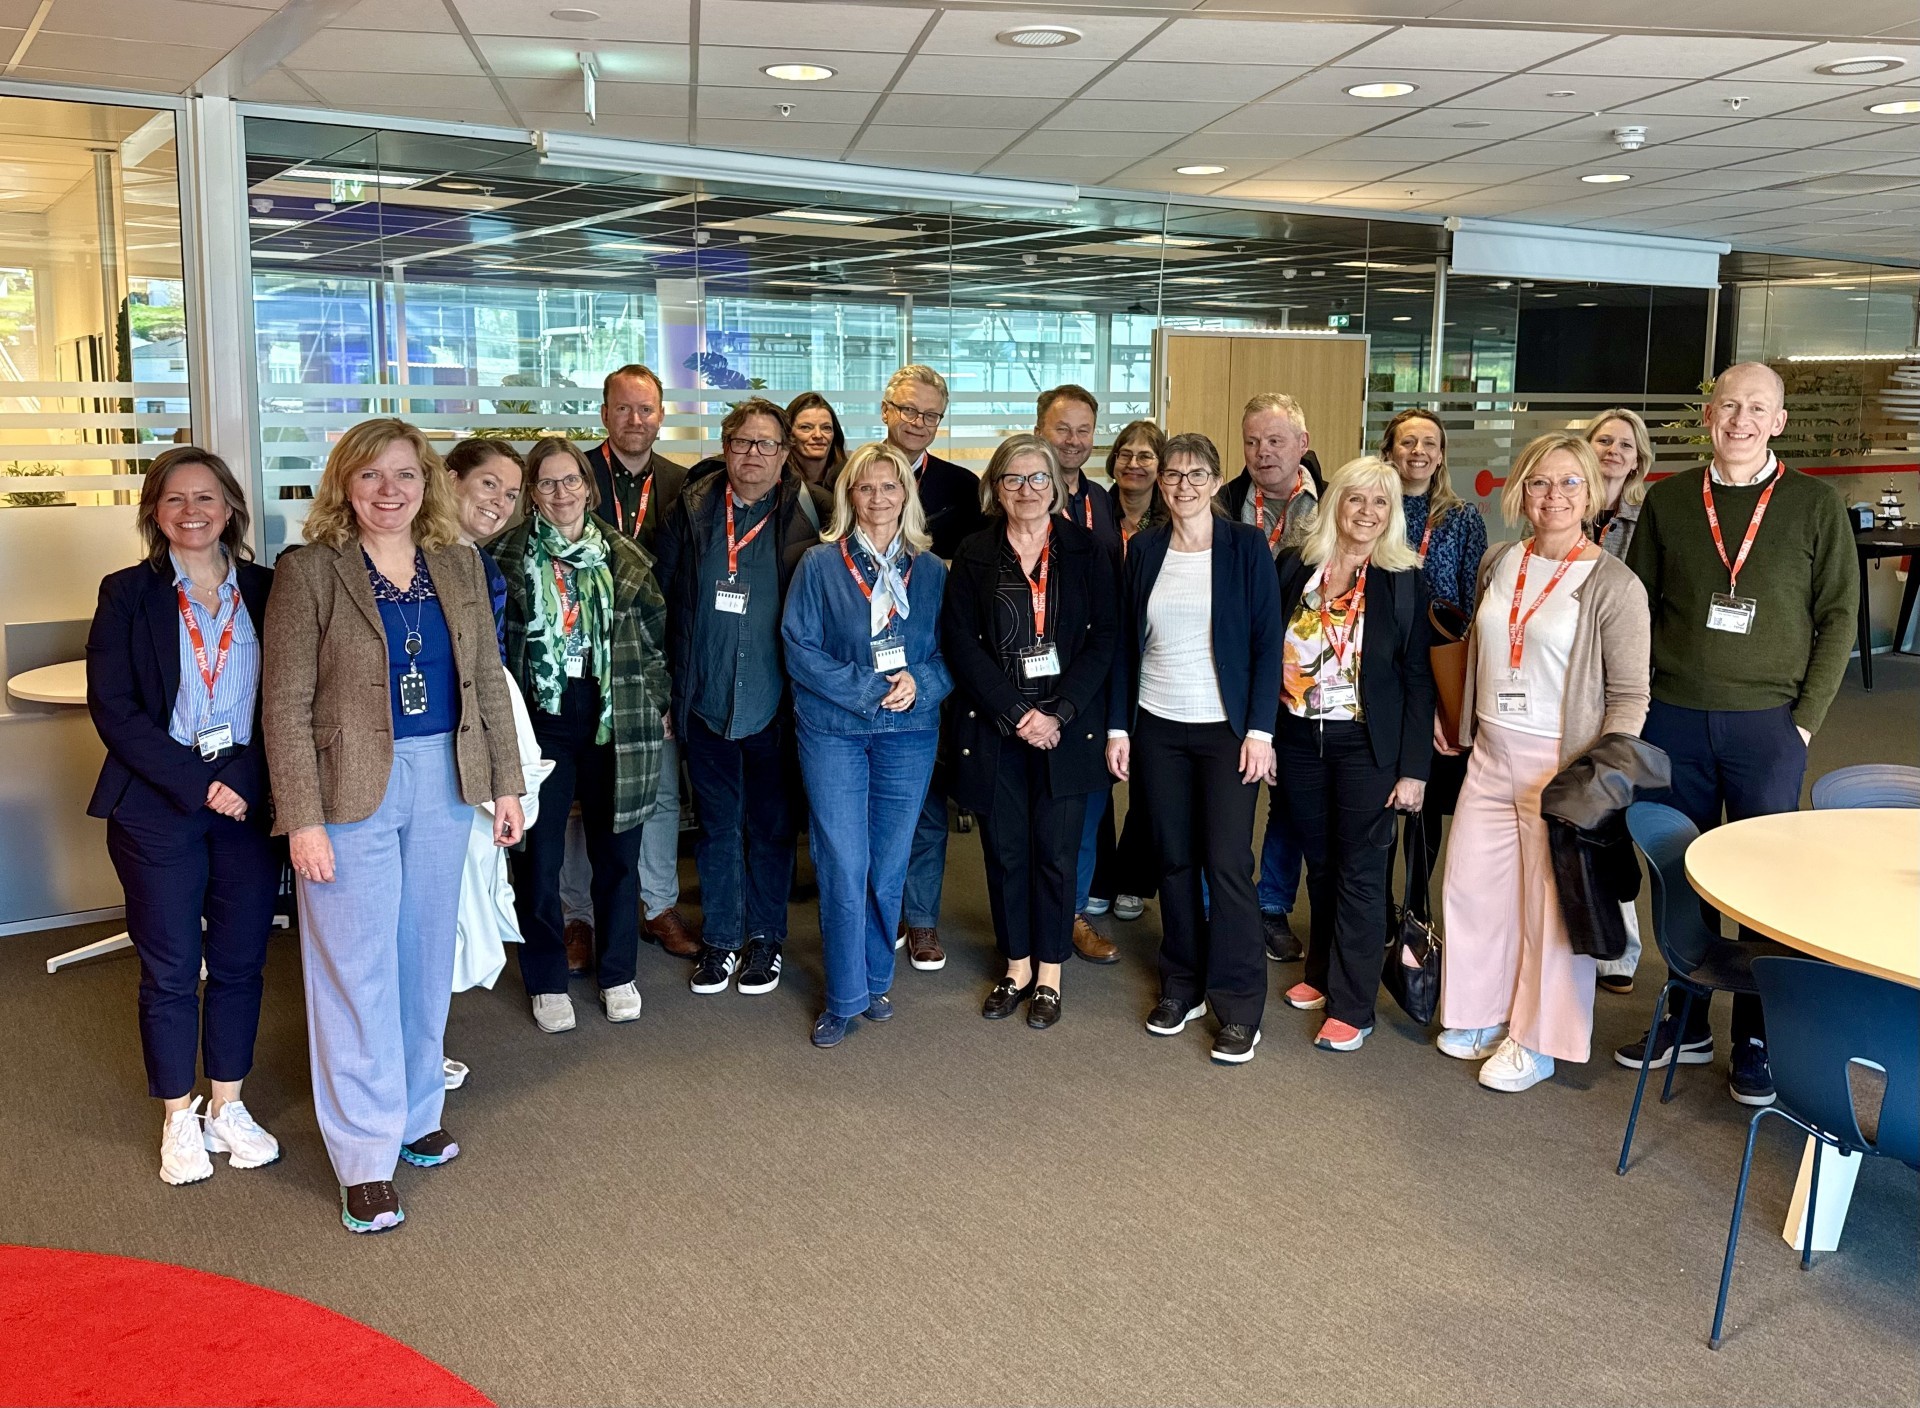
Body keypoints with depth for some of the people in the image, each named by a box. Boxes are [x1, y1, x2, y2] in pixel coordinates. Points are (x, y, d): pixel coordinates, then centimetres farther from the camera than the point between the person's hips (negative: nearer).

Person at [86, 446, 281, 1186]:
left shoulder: (265, 589, 2)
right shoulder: (127, 594, -2)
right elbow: (112, 707, -7)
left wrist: (248, 782, -13)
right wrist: (198, 784, -14)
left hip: (249, 803, 2)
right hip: (158, 806, -1)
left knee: (240, 961, 9)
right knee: (170, 968, 7)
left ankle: (228, 1107, 26)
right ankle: (178, 1119, 24)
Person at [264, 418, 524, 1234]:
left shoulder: (459, 568, 6)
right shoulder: (308, 572, -7)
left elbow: (488, 682, 11)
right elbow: (286, 704, -10)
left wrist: (506, 783, 8)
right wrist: (302, 818, -14)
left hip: (442, 781, 5)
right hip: (352, 788, -4)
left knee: (427, 957, 14)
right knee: (359, 969, 2)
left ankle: (415, 1114, 31)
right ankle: (365, 1155, 12)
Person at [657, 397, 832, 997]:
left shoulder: (810, 513, -4)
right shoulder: (692, 510, 3)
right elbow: (661, 597, 6)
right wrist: (666, 687, 2)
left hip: (774, 704, -2)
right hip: (705, 701, 2)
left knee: (771, 825, 11)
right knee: (717, 824, 12)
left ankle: (765, 937, 26)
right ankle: (720, 939, 25)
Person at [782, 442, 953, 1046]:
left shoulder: (931, 570, 6)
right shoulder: (820, 564, -1)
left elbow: (951, 651, 7)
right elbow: (799, 647, -6)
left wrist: (918, 683, -14)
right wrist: (870, 690, -14)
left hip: (910, 731, 2)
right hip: (832, 730, -2)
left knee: (889, 866, 9)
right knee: (843, 866, -3)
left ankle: (875, 981, 26)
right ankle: (844, 997, 10)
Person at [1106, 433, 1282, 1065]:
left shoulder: (1246, 545, -3)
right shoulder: (1144, 549, 6)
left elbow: (1268, 643, -5)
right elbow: (1126, 645, 9)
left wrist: (1260, 729, -11)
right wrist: (1118, 726, 4)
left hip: (1226, 728, -3)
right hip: (1157, 728, 3)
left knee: (1227, 863, -5)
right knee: (1174, 859, 9)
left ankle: (1238, 1006, 5)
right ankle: (1182, 985, 23)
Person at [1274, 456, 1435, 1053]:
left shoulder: (1403, 580, -5)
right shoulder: (1295, 566, 2)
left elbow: (1417, 679, -5)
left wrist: (1413, 769, -10)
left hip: (1366, 743, -3)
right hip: (1299, 739, 3)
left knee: (1360, 871, 2)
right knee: (1319, 863, 15)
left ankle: (1351, 1007, 10)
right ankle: (1321, 972, 33)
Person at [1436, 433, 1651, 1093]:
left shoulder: (1614, 585, -11)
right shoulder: (1499, 563, 6)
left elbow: (1630, 695, -10)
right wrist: (1464, 726, 15)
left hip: (1562, 764, -6)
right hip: (1491, 755, 6)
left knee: (1553, 901, 4)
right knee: (1470, 885, 11)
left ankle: (1536, 1040, 20)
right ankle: (1484, 1015, 30)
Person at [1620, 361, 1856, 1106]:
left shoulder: (1815, 504, 0)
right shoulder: (1668, 500, 5)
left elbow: (1838, 615, 0)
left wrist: (1807, 718, -7)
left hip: (1767, 723, -2)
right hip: (1673, 717, 2)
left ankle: (1756, 1040, 18)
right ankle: (1685, 1021, 25)